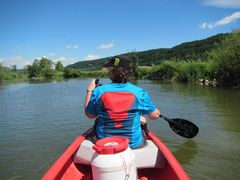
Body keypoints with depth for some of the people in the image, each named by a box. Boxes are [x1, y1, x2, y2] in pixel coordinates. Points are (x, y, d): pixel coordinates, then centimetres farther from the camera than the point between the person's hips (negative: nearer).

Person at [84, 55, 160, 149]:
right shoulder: (139, 92, -15)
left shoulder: (99, 91, -14)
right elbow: (155, 115, -3)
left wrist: (89, 90, 9)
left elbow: (89, 115, 0)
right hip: (133, 144, 0)